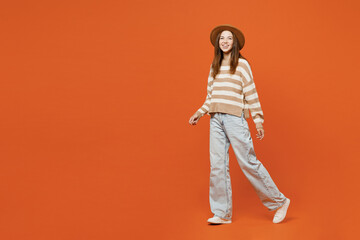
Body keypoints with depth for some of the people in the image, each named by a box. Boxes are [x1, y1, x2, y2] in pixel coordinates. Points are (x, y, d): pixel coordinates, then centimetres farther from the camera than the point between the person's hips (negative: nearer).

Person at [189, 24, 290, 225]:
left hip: (235, 118, -5)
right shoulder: (215, 66, 18)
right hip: (216, 118, 6)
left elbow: (251, 94, -1)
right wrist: (200, 113, 14)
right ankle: (222, 213, 8)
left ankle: (279, 202, 9)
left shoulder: (241, 64, 2)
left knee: (248, 162, -5)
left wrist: (259, 121, -4)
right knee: (217, 165, 1)